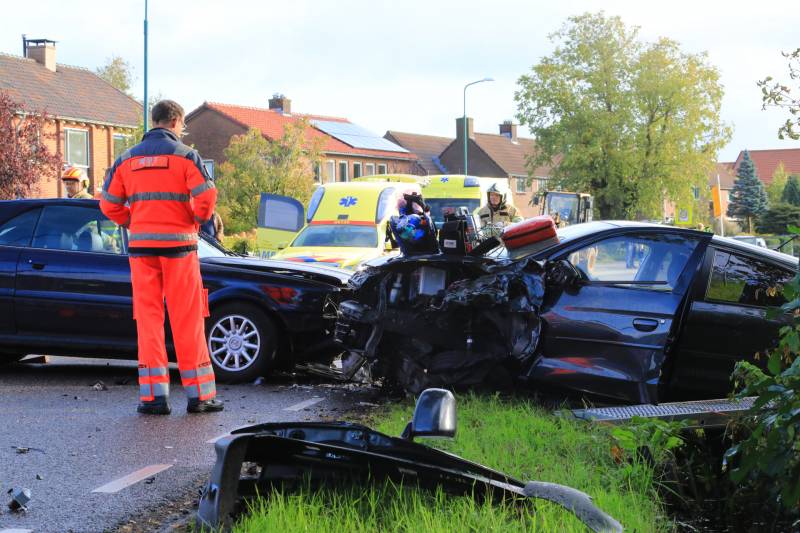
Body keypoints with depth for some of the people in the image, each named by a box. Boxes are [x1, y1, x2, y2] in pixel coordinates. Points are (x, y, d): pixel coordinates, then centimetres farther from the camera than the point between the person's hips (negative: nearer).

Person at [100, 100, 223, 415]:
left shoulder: (127, 159, 9)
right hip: (178, 245, -3)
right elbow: (206, 196, -14)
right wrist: (197, 220, 4)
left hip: (141, 247, 3)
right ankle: (199, 394, 5)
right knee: (188, 321, 2)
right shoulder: (185, 155, -2)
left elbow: (109, 205, 7)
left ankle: (154, 395, 3)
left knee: (148, 319, 6)